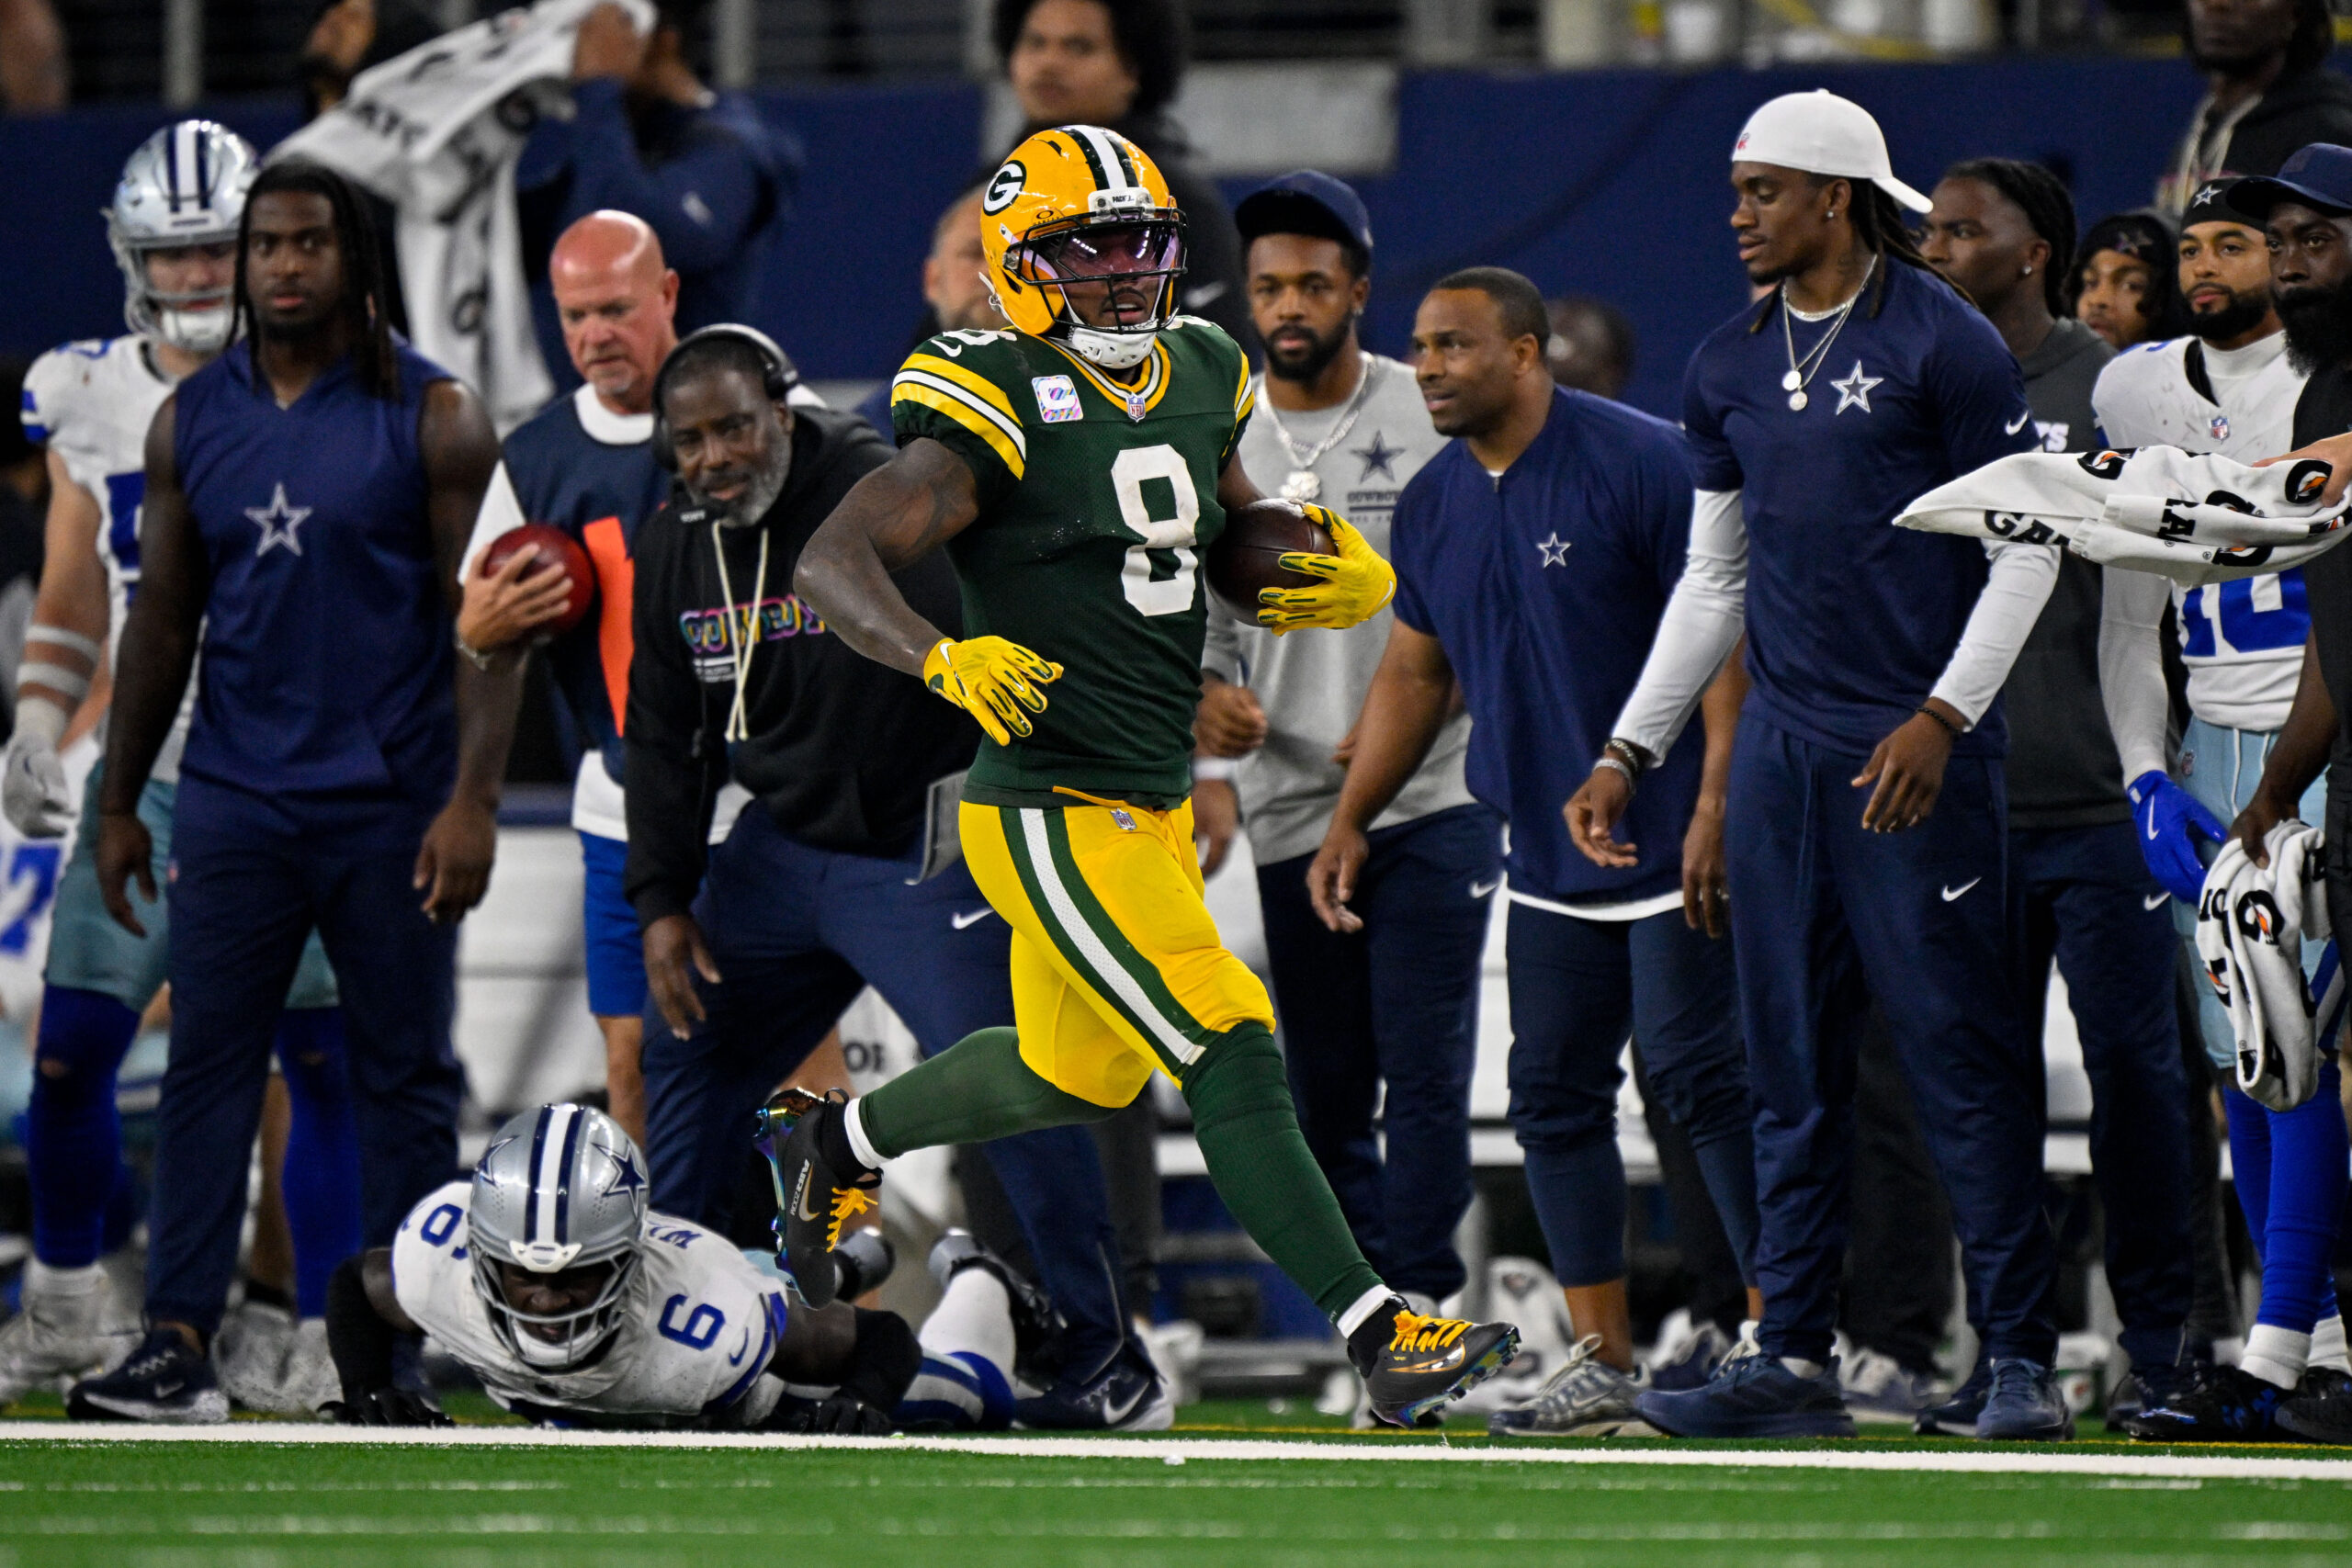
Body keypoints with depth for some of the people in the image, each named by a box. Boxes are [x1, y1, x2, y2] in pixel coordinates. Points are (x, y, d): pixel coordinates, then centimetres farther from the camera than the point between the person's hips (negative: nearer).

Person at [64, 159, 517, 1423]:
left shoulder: (431, 418, -3)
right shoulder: (192, 421, 7)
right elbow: (164, 621, 13)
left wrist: (474, 798, -15)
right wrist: (118, 802, 10)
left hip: (391, 807, -3)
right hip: (236, 799, 3)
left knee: (404, 1075, 4)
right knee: (205, 1069, -3)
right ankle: (178, 1349, -6)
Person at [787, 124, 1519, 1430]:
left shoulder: (1197, 384, 7)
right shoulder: (1001, 415, -17)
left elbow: (1263, 566, 18)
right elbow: (831, 563, -23)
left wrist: (1347, 577, -5)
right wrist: (945, 659, -41)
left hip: (1152, 808, 9)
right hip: (1051, 819, -9)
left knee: (1076, 1075, 25)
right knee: (1233, 1062, -15)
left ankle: (842, 1144, 48)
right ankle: (1379, 1342, -14)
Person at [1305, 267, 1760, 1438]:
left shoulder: (1643, 465, -12)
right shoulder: (1433, 504, 10)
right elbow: (1414, 674, 22)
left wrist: (1715, 810, -19)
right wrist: (1350, 819, 17)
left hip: (1669, 846, -7)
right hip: (1547, 853, 7)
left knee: (1701, 1077, -9)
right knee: (1553, 1096, 6)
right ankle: (1602, 1361, 12)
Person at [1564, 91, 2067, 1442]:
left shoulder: (1942, 342, -6)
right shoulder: (1731, 367, 13)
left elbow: (2026, 547, -6)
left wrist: (1942, 717, -15)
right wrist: (1631, 752, 14)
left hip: (1916, 753, -6)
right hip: (1783, 749, 6)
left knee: (1963, 1052, -6)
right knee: (1794, 1065, 7)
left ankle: (2024, 1358, -3)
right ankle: (1796, 1361, 11)